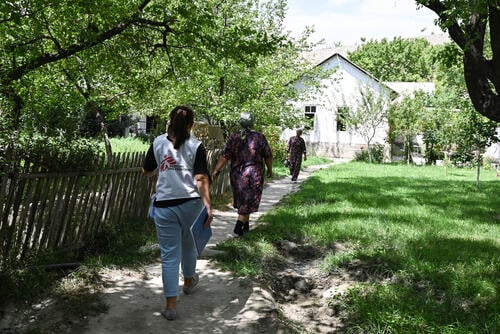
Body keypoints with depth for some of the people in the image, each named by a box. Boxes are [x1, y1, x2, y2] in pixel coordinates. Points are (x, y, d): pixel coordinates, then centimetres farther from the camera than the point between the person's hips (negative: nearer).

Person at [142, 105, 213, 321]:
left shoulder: (158, 143, 4)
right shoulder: (196, 146, -1)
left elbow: (146, 172, 14)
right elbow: (201, 179, -11)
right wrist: (208, 206, -13)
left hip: (165, 205, 0)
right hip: (191, 203, 1)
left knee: (169, 254, 3)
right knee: (187, 242, 25)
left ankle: (170, 305, 2)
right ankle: (189, 280, 47)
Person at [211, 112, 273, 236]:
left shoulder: (233, 138, -1)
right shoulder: (260, 137, -6)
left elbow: (224, 156, -6)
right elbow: (268, 156, -1)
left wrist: (216, 170, -1)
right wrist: (270, 169, 14)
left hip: (236, 174, 3)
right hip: (254, 175, -3)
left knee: (242, 200, 18)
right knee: (249, 201, 4)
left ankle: (245, 225, 29)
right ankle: (238, 226, -3)